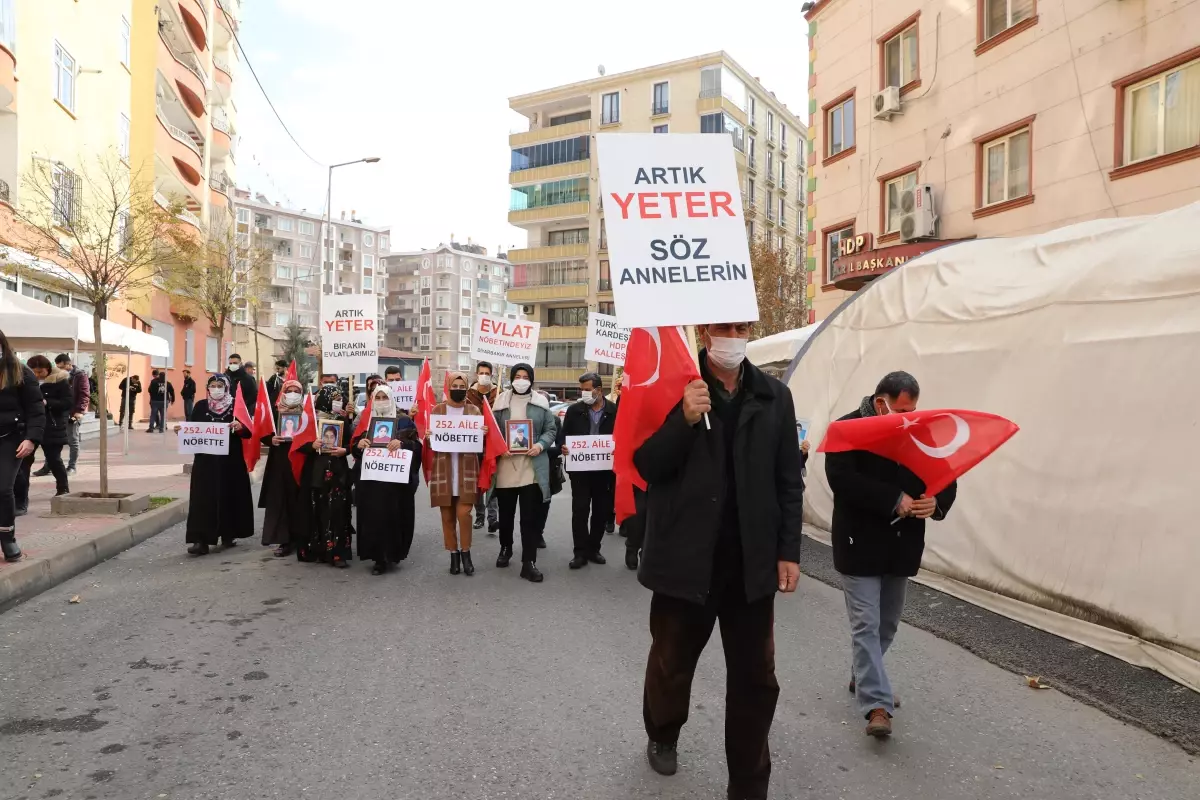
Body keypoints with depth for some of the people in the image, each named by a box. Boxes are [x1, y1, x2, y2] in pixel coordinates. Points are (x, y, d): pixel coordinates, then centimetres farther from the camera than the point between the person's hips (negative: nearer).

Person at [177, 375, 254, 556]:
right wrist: (181, 430, -12)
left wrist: (240, 427, -25)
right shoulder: (201, 406, 7)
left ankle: (228, 535, 21)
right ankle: (201, 540, -7)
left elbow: (248, 432, -5)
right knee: (203, 498, -4)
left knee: (228, 496, 6)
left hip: (230, 460, -1)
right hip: (205, 461, 1)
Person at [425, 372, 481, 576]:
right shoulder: (437, 410, 6)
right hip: (443, 470, 1)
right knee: (447, 516, 5)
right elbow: (429, 442, 9)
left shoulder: (474, 411, 6)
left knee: (463, 513, -10)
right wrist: (428, 437, -14)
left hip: (466, 470, -1)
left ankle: (465, 553, 9)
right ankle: (454, 554, 18)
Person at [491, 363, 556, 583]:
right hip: (505, 466, 1)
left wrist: (541, 445, -12)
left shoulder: (541, 403, 4)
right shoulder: (501, 401, 4)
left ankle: (529, 562, 3)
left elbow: (551, 429, 6)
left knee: (531, 516, -2)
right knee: (506, 513, 14)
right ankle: (505, 548, 37)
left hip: (532, 468, -1)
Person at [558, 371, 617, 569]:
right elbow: (563, 434, 7)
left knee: (601, 511, 9)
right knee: (579, 510, -1)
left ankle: (593, 549, 24)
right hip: (580, 469, 0)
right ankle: (581, 552, 7)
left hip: (605, 469, 0)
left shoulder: (615, 411, -3)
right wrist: (563, 446, -14)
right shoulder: (574, 410, 3)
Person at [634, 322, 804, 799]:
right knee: (671, 662, 18)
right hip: (685, 557, -2)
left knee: (755, 678, 10)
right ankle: (662, 737, 47)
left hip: (751, 561, 2)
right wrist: (684, 420, -25)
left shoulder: (774, 396, 2)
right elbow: (645, 465, -11)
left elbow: (789, 482, 5)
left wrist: (789, 551, 1)